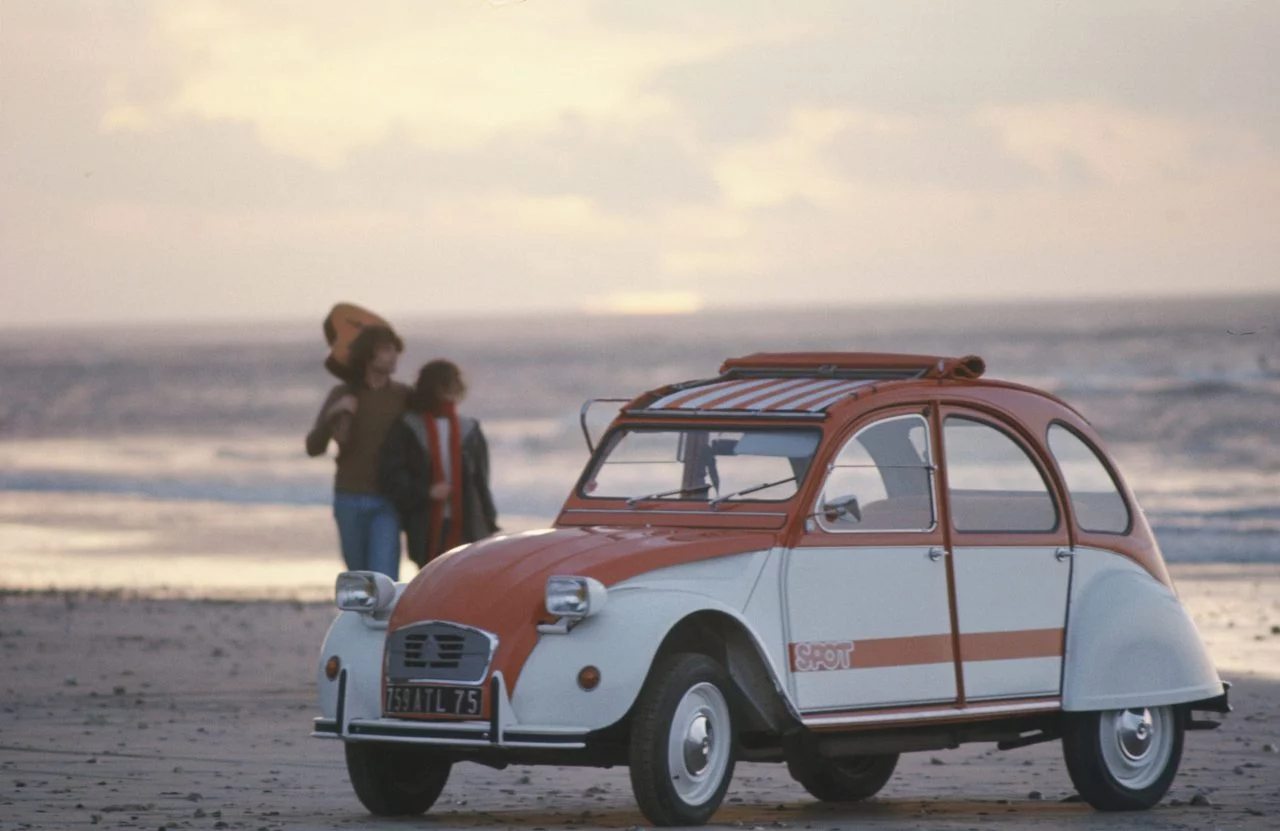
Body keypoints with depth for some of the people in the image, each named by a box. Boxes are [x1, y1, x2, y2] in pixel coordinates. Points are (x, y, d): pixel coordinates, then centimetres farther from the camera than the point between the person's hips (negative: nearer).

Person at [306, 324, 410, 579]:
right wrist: (332, 414, -21)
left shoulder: (404, 397, 1)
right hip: (349, 501, 1)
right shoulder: (342, 395, 1)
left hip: (387, 503, -1)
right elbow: (314, 448, -4)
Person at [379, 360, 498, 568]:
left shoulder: (469, 430, 12)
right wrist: (426, 492, -17)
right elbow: (390, 475, -4)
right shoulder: (407, 430, 3)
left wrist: (490, 525, 7)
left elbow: (480, 481, 12)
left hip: (466, 528, 2)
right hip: (427, 529, -2)